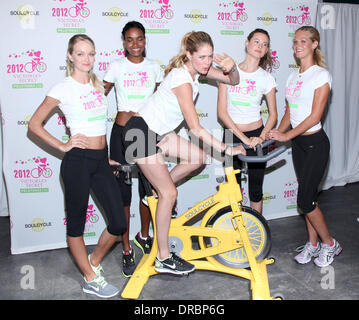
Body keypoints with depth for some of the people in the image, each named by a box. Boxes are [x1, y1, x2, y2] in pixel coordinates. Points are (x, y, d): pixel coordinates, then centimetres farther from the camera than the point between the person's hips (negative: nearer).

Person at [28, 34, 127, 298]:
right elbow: (34, 124, -4)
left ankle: (94, 263, 29)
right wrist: (62, 146, -8)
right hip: (78, 160, -5)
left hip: (101, 160, 6)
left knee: (119, 223, 4)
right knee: (76, 223, 6)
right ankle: (91, 279, 23)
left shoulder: (97, 84, 12)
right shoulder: (63, 88, -6)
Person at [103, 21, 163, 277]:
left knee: (148, 189, 7)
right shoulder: (117, 66, 3)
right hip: (122, 131, -1)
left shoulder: (154, 66, 8)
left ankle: (144, 237, 31)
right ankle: (127, 250, 13)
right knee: (123, 191, 0)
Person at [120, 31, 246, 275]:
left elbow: (233, 81, 5)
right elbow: (196, 128, -26)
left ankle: (157, 192, 20)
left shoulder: (196, 69, 1)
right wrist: (226, 149, -23)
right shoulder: (182, 80, -25)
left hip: (158, 131, 9)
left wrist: (232, 66, -16)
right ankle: (164, 259, 7)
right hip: (140, 133, -9)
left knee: (198, 157, 4)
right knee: (170, 193, -6)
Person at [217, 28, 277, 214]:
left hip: (256, 135, 0)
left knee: (256, 190, 8)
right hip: (231, 135, 0)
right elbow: (222, 112, -9)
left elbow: (273, 114, 5)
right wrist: (243, 138, -16)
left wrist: (261, 137, -13)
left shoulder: (266, 78, 0)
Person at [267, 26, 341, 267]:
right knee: (308, 195, 13)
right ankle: (313, 243, 27)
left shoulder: (321, 75, -11)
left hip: (315, 142, -7)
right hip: (297, 142, 7)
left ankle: (330, 243, 17)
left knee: (305, 200, -6)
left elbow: (315, 116, -17)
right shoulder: (293, 76, 10)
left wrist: (287, 135, -19)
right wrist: (276, 134, -2)